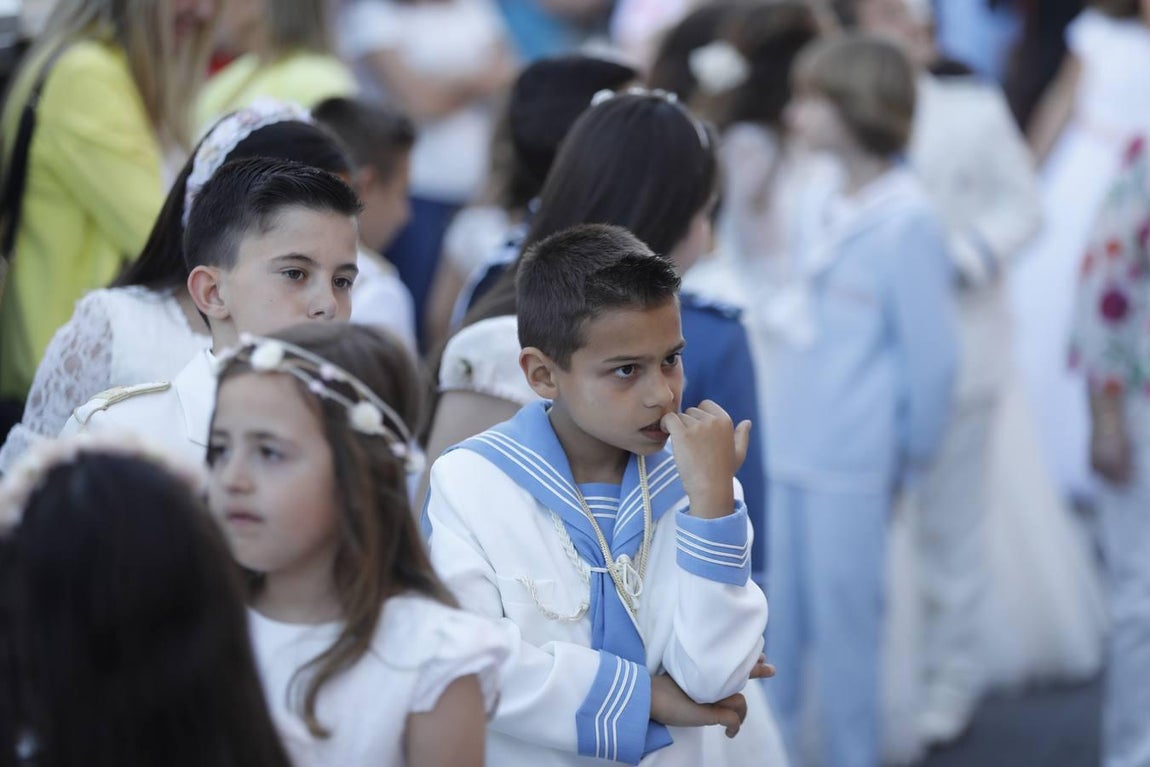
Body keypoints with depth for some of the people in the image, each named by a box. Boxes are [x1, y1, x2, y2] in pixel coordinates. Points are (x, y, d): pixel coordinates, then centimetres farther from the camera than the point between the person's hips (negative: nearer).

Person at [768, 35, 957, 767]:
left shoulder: (908, 223, -14)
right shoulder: (816, 207, 7)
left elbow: (932, 354, -10)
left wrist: (911, 459, -3)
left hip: (852, 469, -6)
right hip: (784, 453, 6)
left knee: (845, 627, 4)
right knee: (773, 626, 12)